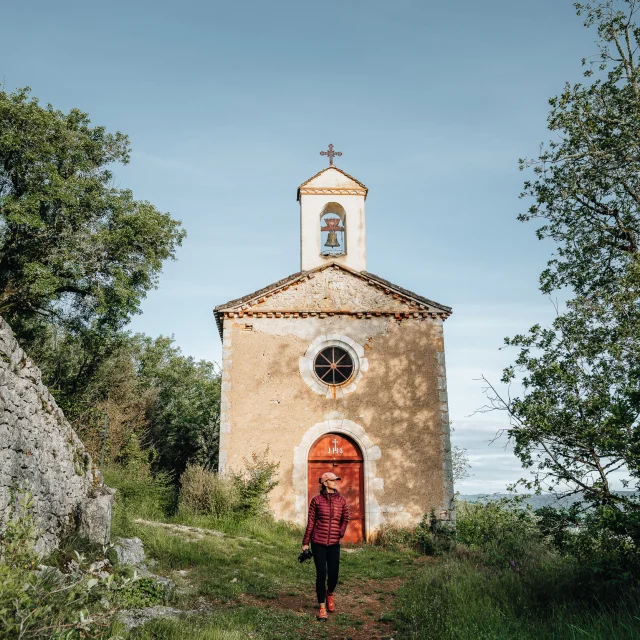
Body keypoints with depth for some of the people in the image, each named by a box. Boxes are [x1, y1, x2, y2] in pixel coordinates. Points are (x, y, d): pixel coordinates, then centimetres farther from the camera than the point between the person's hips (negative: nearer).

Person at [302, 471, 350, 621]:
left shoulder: (341, 500, 4)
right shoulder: (316, 500, -2)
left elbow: (345, 519, 14)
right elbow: (310, 522, 1)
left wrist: (341, 532, -3)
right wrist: (305, 542, 3)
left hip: (334, 543, 2)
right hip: (318, 542, -2)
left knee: (333, 574, 4)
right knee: (321, 574, -2)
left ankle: (330, 594, 37)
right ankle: (322, 607, 10)